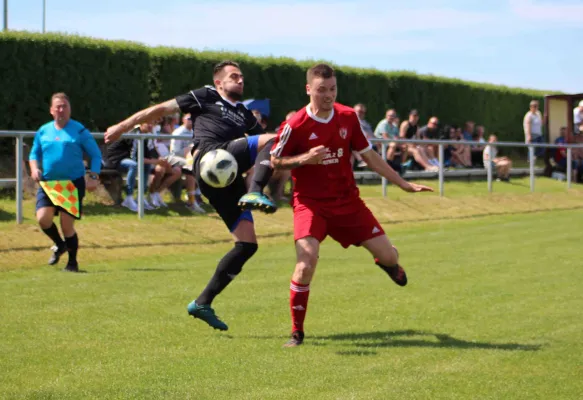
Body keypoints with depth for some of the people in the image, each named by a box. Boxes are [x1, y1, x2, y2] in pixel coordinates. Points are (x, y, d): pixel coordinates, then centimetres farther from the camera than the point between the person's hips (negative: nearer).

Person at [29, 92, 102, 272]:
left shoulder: (79, 131, -1)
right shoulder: (43, 131, 9)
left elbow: (96, 155, 3)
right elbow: (34, 154, 20)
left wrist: (93, 176, -9)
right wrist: (34, 168, -1)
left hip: (73, 184, -3)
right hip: (48, 183, 3)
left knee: (67, 224, -6)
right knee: (43, 218, -14)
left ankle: (72, 263, 14)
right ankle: (59, 245, 18)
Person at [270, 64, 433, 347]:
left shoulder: (348, 117, 0)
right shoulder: (296, 126, -13)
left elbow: (369, 155, 9)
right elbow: (275, 162, -3)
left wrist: (404, 184, 8)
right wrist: (304, 158, -23)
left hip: (347, 201, 4)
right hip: (311, 203, -4)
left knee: (389, 256, 3)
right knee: (306, 263, -24)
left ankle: (387, 264, 46)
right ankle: (296, 332, -7)